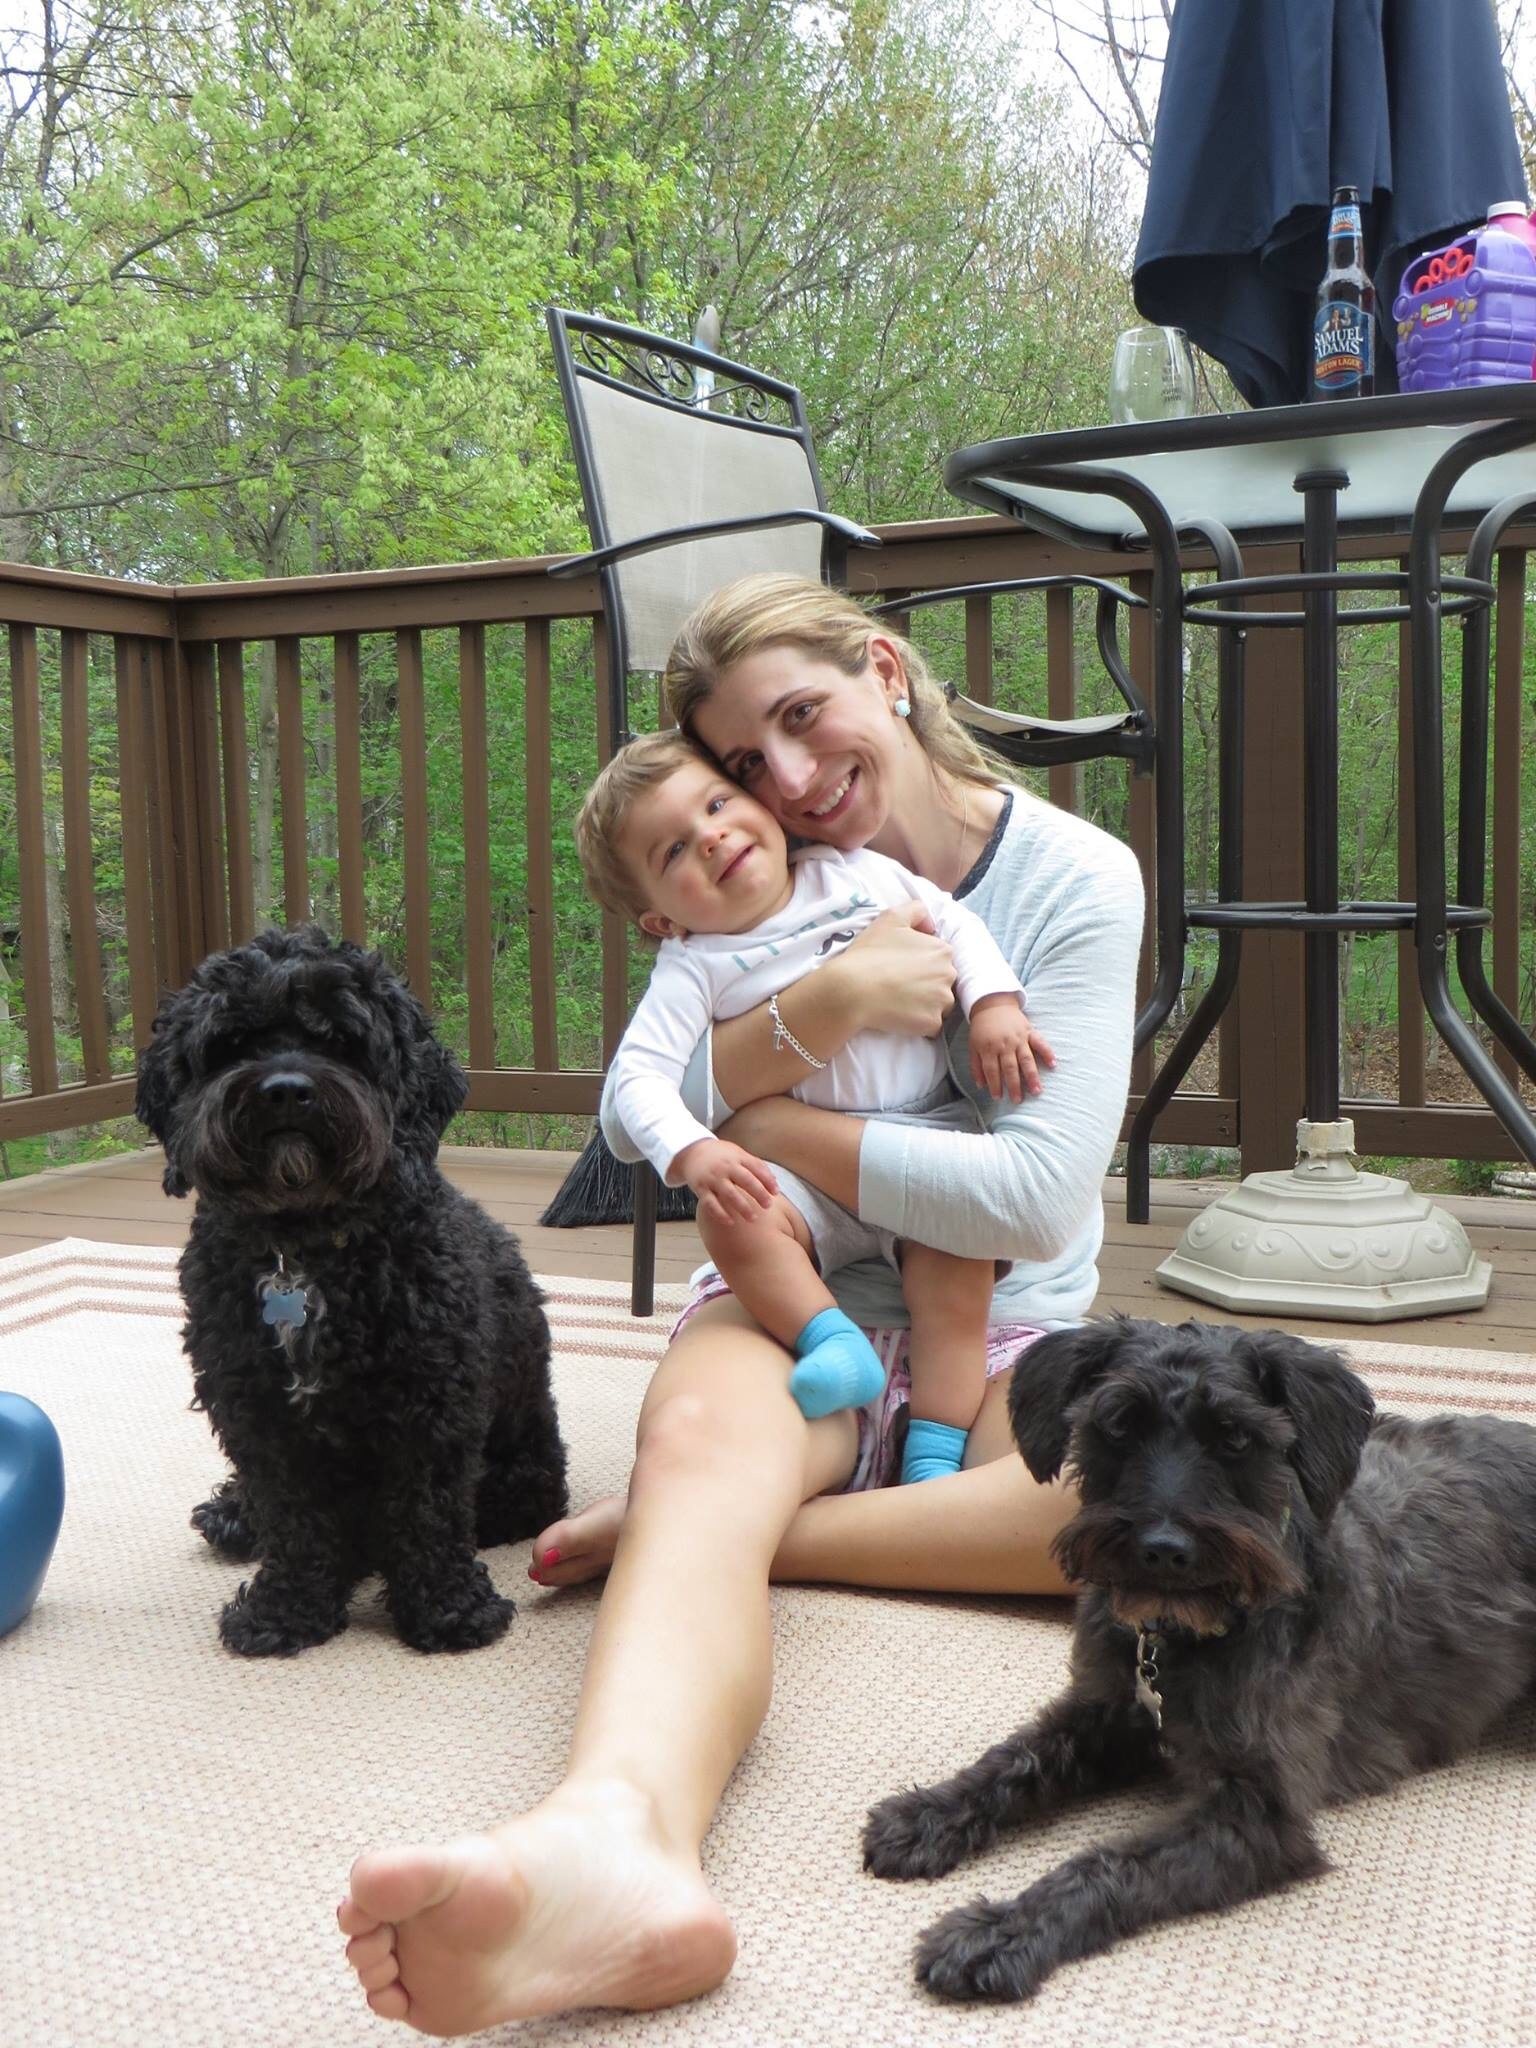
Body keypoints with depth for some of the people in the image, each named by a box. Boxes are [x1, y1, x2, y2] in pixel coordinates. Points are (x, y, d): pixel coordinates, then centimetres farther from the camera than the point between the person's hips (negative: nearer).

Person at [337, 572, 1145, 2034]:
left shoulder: (1077, 878, -3)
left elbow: (1040, 1201, -13)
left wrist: (776, 1126, -11)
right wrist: (820, 1009, -20)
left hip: (999, 1335, 0)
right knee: (702, 1429, -36)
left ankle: (690, 1532, -29)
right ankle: (620, 1836, -63)